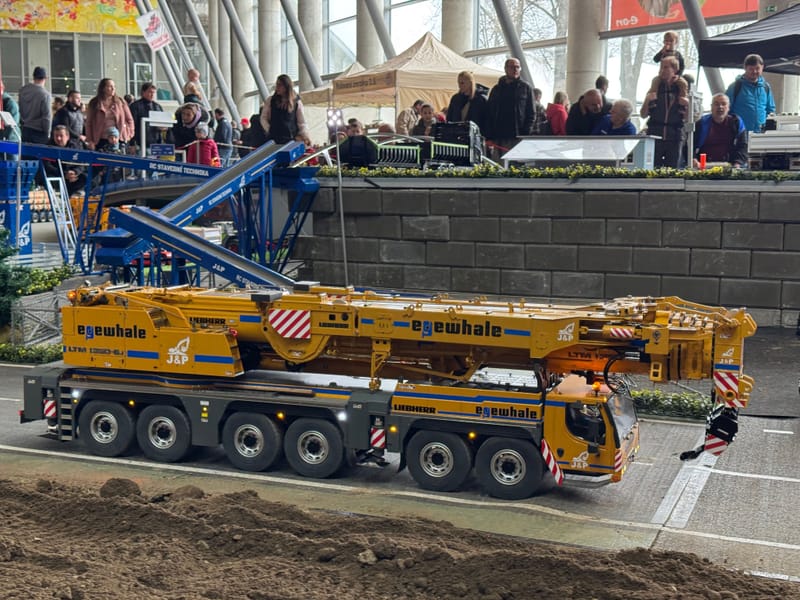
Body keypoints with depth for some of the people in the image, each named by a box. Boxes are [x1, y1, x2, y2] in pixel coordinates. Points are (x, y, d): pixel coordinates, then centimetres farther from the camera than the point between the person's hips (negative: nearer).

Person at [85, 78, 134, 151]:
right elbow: (88, 124, 5)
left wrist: (129, 133, 1)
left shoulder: (120, 102, 9)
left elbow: (129, 119, 13)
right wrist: (90, 141, -3)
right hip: (101, 141, -1)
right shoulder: (94, 104, 5)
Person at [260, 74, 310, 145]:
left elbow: (301, 123, 5)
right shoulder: (271, 100, 7)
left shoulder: (296, 102, 2)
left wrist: (305, 137, -6)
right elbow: (264, 118, 12)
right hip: (273, 139, 2)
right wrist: (269, 130, -1)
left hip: (290, 139, -2)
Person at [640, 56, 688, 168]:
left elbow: (688, 118, 6)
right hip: (655, 135, 0)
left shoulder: (682, 88, 5)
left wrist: (688, 105, -11)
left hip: (675, 137, 0)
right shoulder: (655, 87, 6)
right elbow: (643, 115, 5)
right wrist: (647, 100, -11)